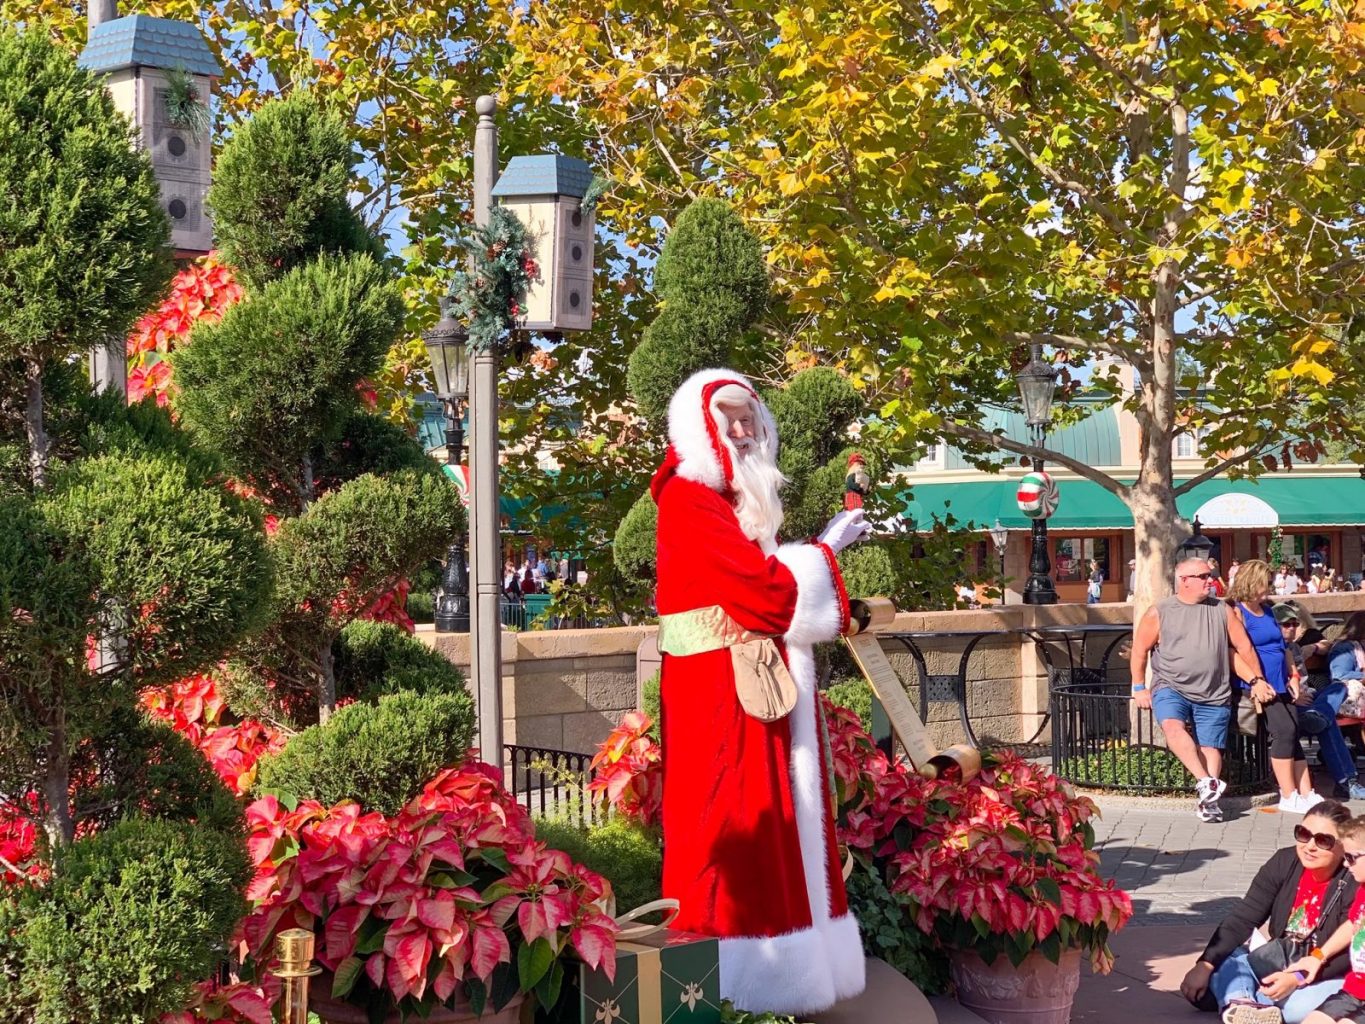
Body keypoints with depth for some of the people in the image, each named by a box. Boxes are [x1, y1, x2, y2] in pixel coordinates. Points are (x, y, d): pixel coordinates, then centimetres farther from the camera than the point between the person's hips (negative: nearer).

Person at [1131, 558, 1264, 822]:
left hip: (1213, 695, 3)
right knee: (1173, 726, -29)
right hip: (1171, 689, -2)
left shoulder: (1221, 611, 9)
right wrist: (1139, 688, 2)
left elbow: (1245, 647, 13)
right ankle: (1206, 782, -32)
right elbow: (1140, 650, 5)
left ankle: (1208, 801, -1)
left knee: (1210, 747, -5)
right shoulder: (1159, 612, 2)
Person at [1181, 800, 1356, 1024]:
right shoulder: (1284, 862, -5)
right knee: (1222, 959, -19)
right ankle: (1242, 1004, -46)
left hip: (1326, 978, -5)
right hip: (1275, 965, 5)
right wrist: (1205, 965, -19)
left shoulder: (1355, 885, -18)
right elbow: (1243, 919, -8)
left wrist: (1297, 979, -31)